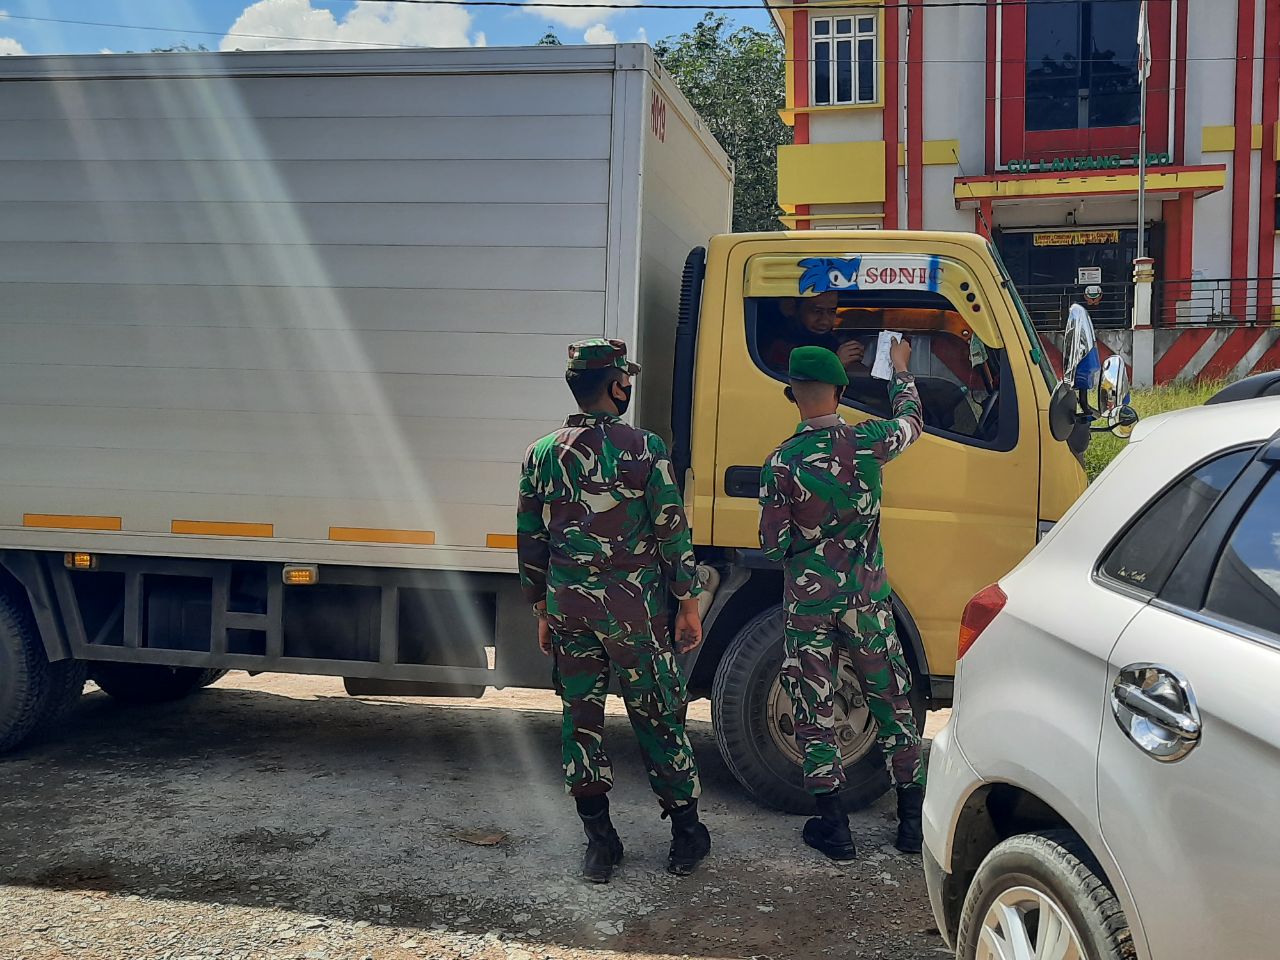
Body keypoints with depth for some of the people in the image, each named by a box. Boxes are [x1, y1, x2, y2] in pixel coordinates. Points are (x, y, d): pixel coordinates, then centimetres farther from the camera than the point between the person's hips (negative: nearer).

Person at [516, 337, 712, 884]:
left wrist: (543, 612, 17)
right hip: (633, 608, -3)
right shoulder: (643, 449, -9)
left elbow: (530, 542, 7)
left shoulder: (542, 454, 3)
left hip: (567, 604, 3)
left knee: (580, 718, 11)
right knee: (657, 717, 9)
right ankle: (685, 835, 19)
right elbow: (672, 532, -8)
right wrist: (688, 605, 2)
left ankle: (599, 843, 16)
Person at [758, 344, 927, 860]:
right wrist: (901, 370, 33)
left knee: (814, 711, 9)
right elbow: (910, 420, 16)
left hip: (807, 602, -2)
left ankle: (833, 827, 13)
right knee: (892, 702, 13)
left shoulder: (781, 463, -13)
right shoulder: (868, 442, -7)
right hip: (867, 599, 2)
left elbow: (774, 546, -9)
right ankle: (913, 820, 20)